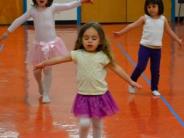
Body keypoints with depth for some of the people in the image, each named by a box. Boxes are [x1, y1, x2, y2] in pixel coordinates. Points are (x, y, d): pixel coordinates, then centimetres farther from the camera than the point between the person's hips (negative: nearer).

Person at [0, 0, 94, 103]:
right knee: (37, 70, 10)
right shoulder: (32, 10, -2)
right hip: (39, 45, 2)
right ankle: (40, 86, 41)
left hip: (52, 44, -2)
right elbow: (19, 20, 6)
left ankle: (46, 94, 13)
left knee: (48, 70, 0)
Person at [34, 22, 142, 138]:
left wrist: (130, 82, 2)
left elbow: (117, 68, -1)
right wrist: (43, 64, 13)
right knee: (84, 123, -9)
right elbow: (60, 59, 5)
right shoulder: (78, 54, -5)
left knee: (97, 124, 12)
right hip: (84, 96, 0)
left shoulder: (103, 56, -8)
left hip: (100, 95, 0)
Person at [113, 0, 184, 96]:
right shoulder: (145, 18, -5)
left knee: (155, 70, 6)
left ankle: (154, 89, 22)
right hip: (145, 47, -2)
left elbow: (169, 31, 14)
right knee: (141, 67, -9)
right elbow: (132, 26, -6)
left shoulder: (163, 19, 2)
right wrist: (120, 33, -9)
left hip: (157, 49, 2)